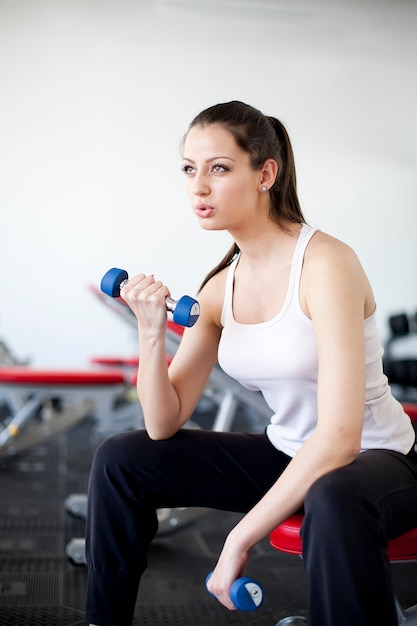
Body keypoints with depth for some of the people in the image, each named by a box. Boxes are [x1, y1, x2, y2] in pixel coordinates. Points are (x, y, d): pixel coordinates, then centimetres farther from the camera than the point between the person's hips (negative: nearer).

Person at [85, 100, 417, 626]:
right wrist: (151, 333, -18)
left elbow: (339, 435, -29)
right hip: (288, 456, 7)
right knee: (118, 460, 2)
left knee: (334, 504, -42)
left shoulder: (324, 262, -22)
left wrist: (240, 539, -27)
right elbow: (164, 425, -2)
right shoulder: (220, 287, -1)